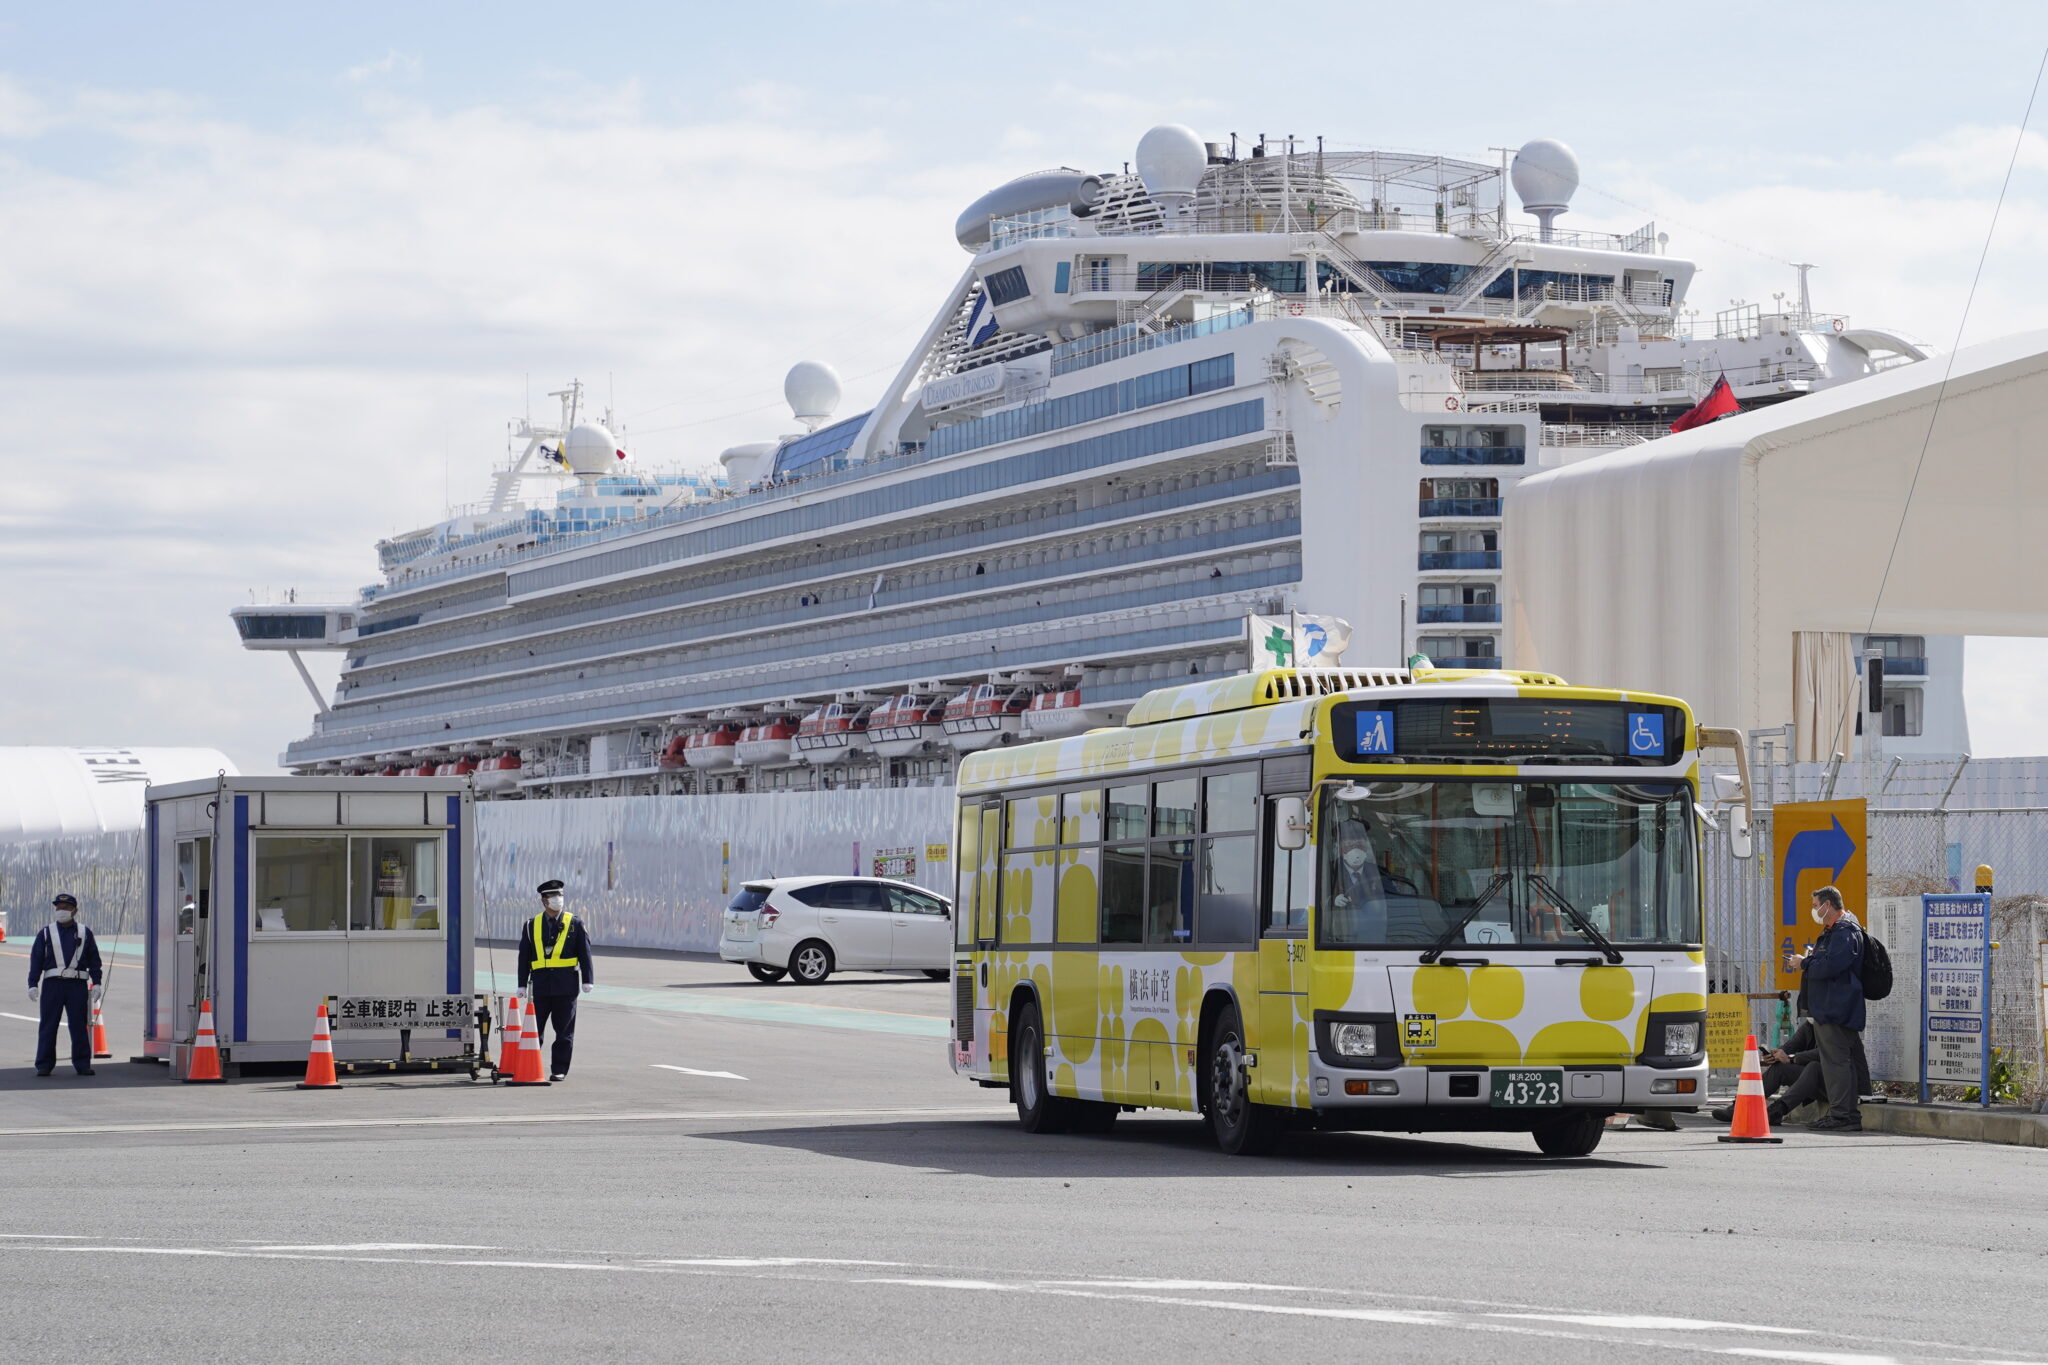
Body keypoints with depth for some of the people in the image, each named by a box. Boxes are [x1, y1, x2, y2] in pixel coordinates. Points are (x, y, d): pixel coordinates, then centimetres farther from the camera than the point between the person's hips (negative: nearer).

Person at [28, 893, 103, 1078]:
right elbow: (36, 960, 6)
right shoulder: (46, 933, 9)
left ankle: (82, 1064, 6)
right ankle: (44, 1066, 4)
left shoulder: (85, 933, 11)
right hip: (52, 984, 0)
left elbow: (94, 960, 11)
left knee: (79, 1026, 0)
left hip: (78, 986, 0)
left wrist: (96, 983, 1)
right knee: (48, 1026, 0)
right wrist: (33, 985, -3)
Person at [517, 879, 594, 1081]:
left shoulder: (573, 924, 5)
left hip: (566, 983, -1)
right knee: (534, 1027, -1)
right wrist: (523, 984, 7)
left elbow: (584, 953, 4)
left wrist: (587, 980, -4)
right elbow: (524, 956, 10)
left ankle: (559, 1070, 10)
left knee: (564, 1030, 3)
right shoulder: (532, 926, 9)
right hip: (541, 983, 1)